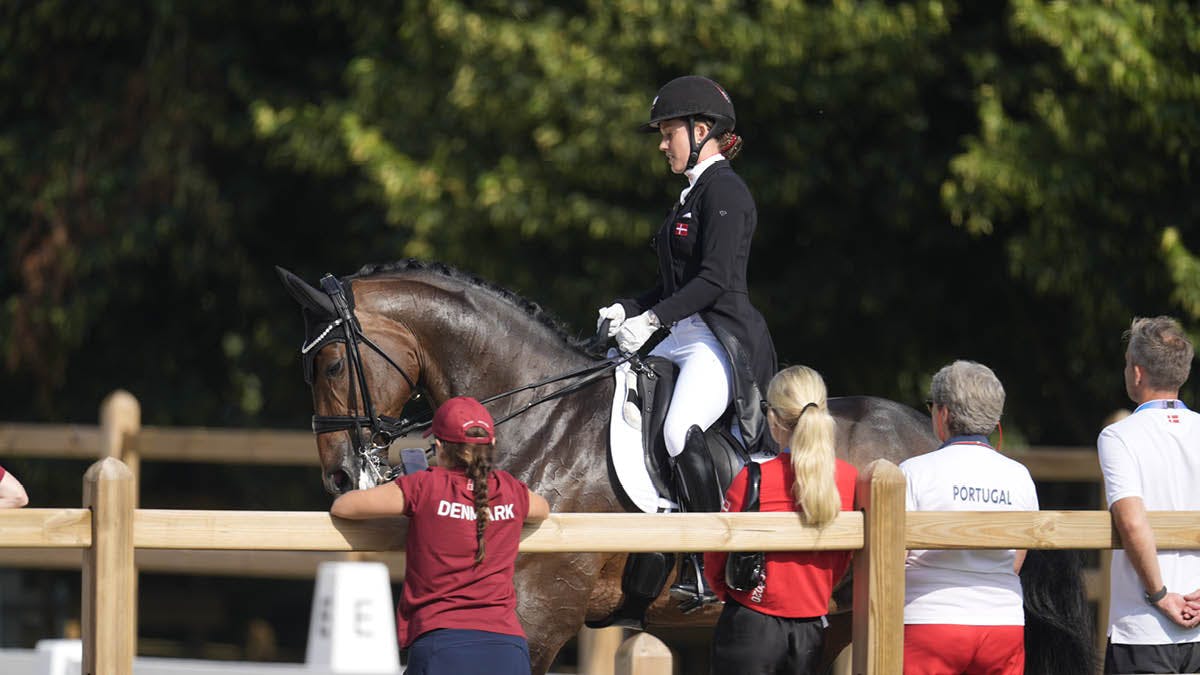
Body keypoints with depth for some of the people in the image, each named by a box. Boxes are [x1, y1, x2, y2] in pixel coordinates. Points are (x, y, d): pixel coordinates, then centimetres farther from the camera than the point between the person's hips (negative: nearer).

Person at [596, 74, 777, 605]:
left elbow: (714, 279, -19)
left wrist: (652, 319, -23)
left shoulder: (724, 192, -10)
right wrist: (627, 310, 9)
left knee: (680, 432, -32)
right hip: (683, 337, 11)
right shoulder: (693, 193, 20)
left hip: (723, 338, -11)